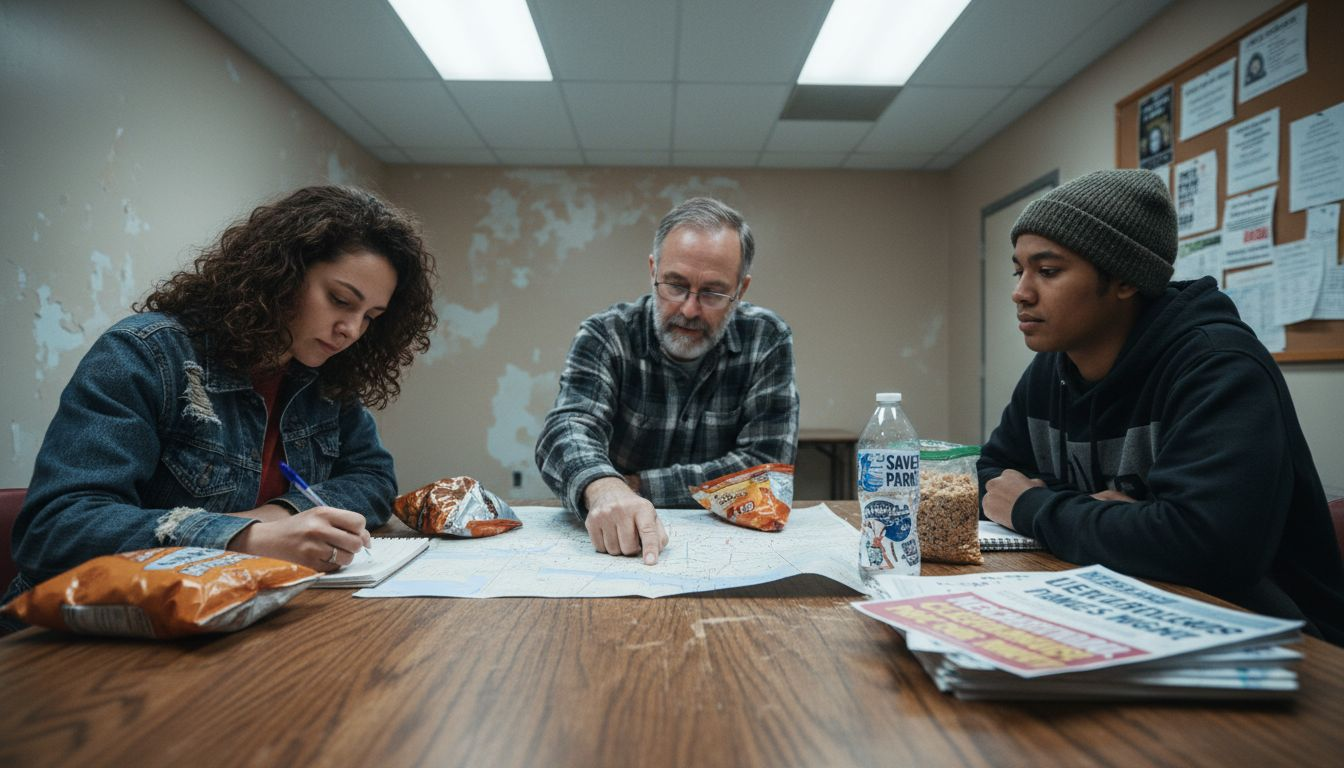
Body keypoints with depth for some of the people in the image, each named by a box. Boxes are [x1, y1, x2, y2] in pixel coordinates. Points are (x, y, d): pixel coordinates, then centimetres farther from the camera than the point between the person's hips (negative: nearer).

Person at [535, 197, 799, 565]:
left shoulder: (767, 340, -5)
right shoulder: (606, 335, -6)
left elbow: (766, 464, -10)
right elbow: (568, 428, -20)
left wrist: (637, 486, -15)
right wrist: (603, 489, -43)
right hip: (608, 546, 0)